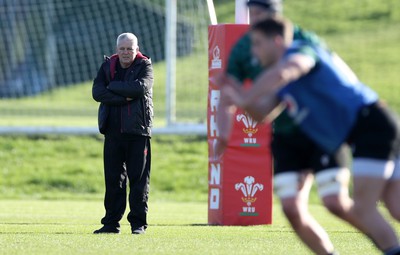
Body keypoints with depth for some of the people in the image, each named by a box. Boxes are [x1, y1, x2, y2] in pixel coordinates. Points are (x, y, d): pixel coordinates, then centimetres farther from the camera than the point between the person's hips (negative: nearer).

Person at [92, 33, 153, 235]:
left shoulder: (144, 66, 2)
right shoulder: (107, 67, 9)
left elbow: (141, 87, -19)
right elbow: (97, 92, -5)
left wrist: (113, 87, -10)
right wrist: (124, 98, -14)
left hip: (138, 130, -3)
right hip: (113, 131, 3)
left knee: (139, 178, -2)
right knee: (113, 179, 5)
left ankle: (138, 223, 3)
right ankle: (111, 223, 9)